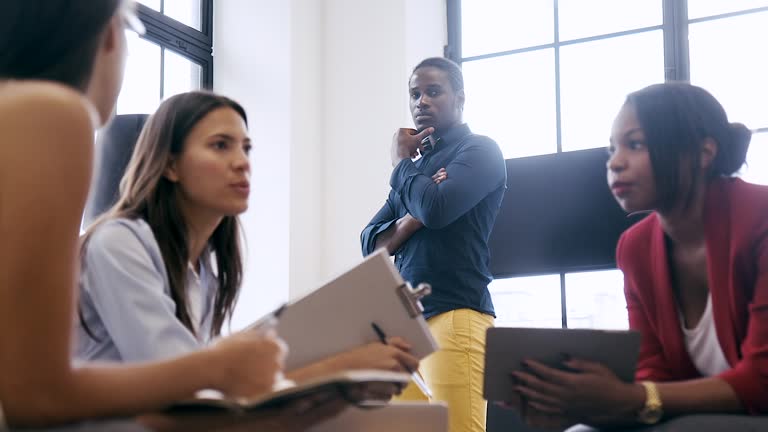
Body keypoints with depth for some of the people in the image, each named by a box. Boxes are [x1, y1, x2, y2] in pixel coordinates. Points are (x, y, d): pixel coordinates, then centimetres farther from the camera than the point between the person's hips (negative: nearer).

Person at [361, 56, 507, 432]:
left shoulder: (479, 150, 2)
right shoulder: (417, 165, 21)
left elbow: (437, 209, -16)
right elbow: (371, 243, 14)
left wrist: (401, 163, 2)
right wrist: (411, 220, -6)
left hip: (454, 314, -7)